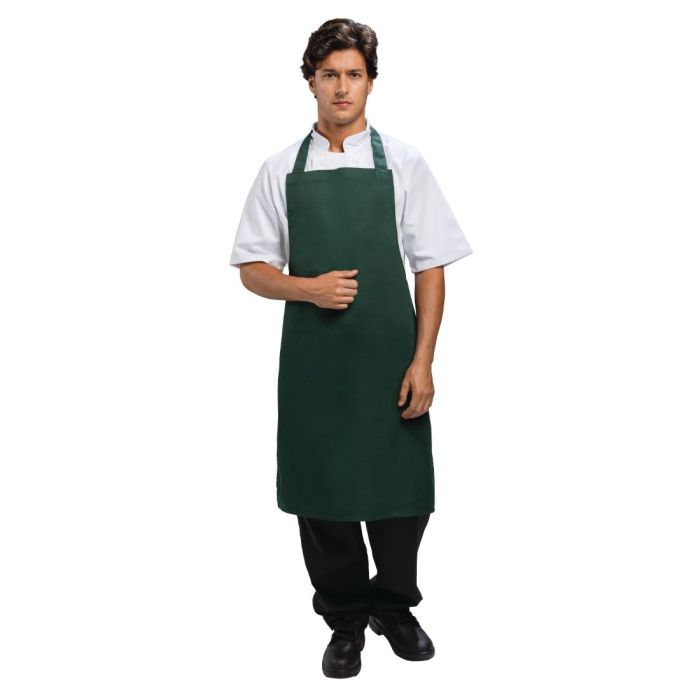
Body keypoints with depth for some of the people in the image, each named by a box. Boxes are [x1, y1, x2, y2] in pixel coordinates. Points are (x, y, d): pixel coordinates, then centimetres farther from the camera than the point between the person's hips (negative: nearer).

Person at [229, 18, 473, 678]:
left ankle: (394, 606, 34)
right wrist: (307, 288, -14)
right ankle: (345, 619, 31)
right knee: (322, 488, 10)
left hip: (389, 358, -1)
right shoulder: (281, 169, 4)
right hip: (312, 358, 1)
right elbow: (252, 268, 6)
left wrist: (423, 362, -7)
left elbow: (430, 268, 0)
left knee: (400, 487, 8)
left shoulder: (402, 162, 1)